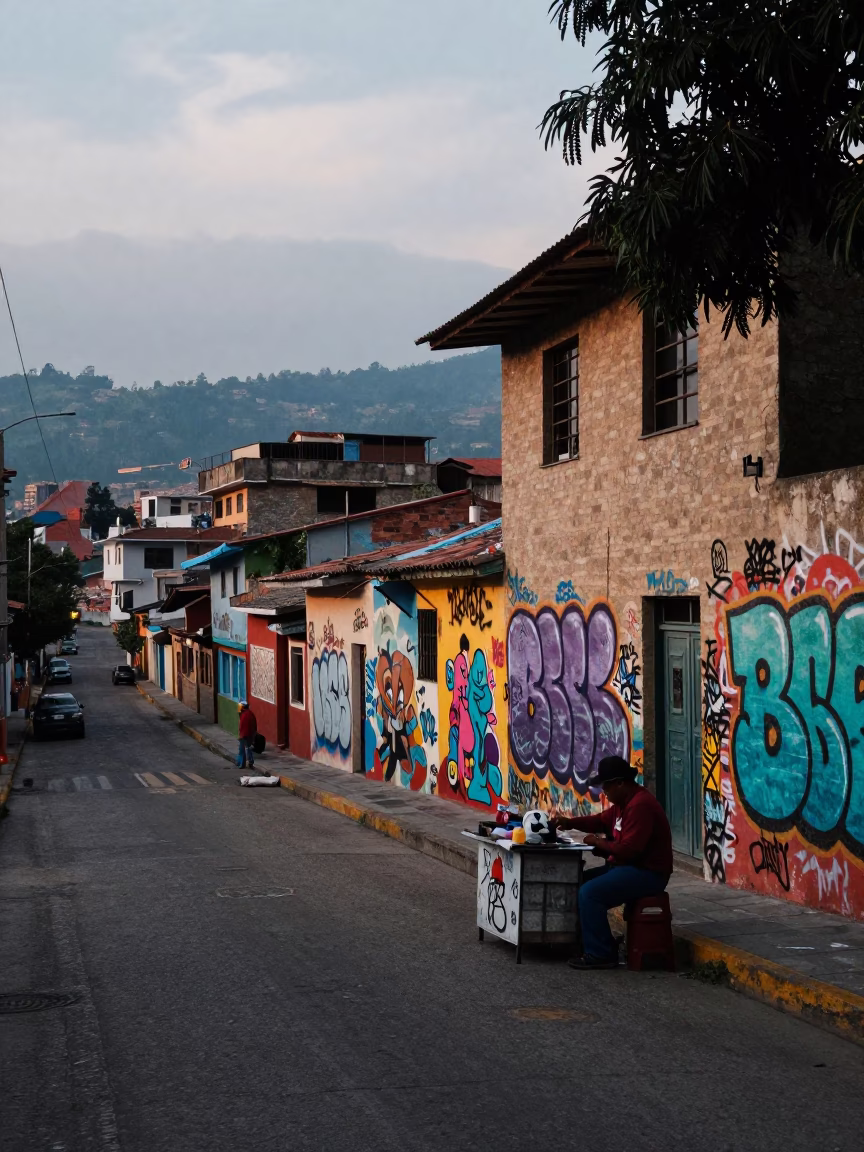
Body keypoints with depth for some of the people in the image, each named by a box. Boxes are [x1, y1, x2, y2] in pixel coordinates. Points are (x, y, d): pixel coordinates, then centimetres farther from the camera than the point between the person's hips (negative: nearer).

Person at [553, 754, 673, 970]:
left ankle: (600, 955, -14)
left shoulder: (640, 805, -23)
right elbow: (601, 820, 21)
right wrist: (570, 822, 8)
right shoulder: (624, 801, 12)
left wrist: (599, 843, -14)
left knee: (589, 893, -22)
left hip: (646, 874, -11)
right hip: (627, 866, 11)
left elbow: (629, 849, -28)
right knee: (579, 881, 11)